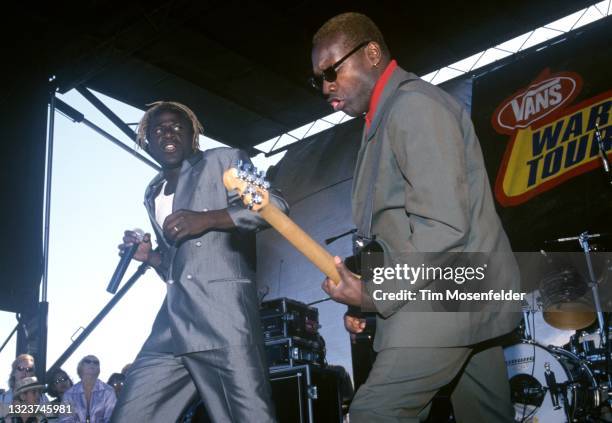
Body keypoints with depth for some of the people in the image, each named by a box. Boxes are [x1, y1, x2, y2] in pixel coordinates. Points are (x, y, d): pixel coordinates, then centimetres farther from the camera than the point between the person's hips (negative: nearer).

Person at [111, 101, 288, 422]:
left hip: (223, 314, -6)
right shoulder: (153, 194, 28)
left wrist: (207, 219, -12)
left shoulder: (224, 160, 10)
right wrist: (150, 256, 12)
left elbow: (273, 204, -4)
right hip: (172, 323, 6)